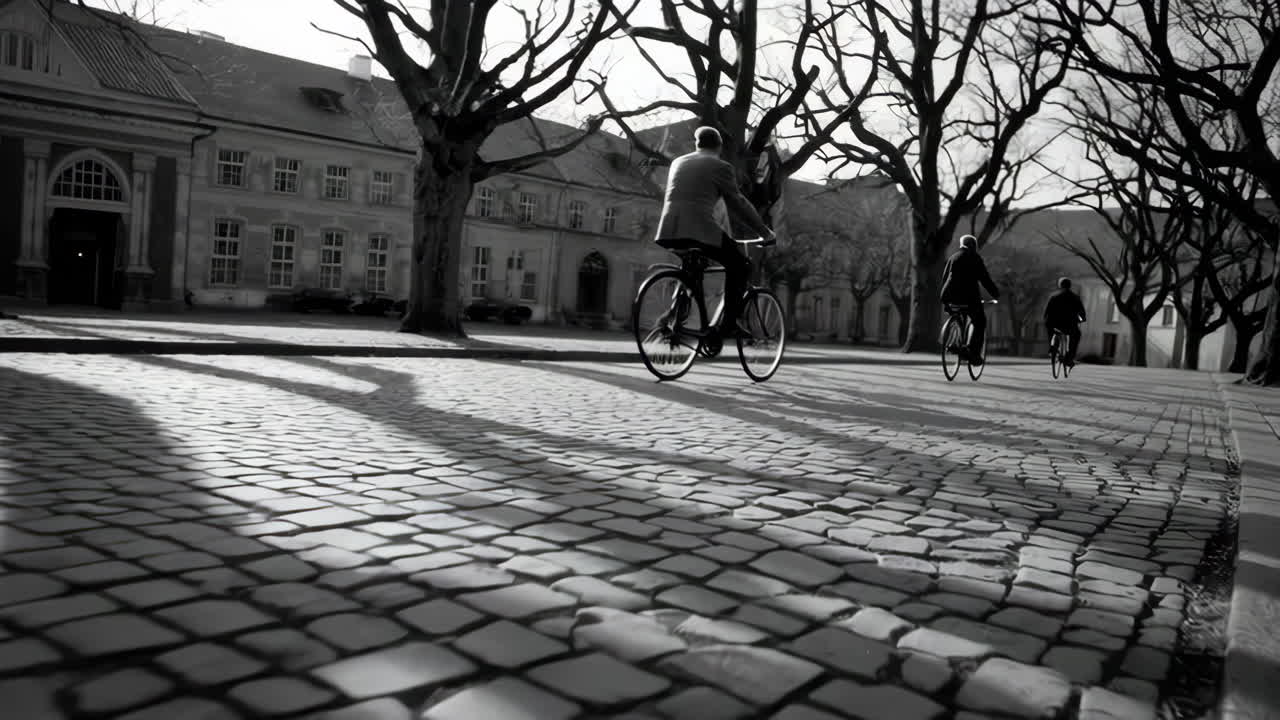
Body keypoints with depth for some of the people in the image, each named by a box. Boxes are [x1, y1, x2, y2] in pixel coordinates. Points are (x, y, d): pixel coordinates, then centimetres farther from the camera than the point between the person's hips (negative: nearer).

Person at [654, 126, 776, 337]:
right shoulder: (720, 167, 5)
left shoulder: (678, 162, 23)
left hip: (669, 231, 6)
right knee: (740, 266, 9)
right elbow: (738, 204, 7)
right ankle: (728, 324, 0)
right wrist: (765, 231, 16)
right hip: (701, 229, -6)